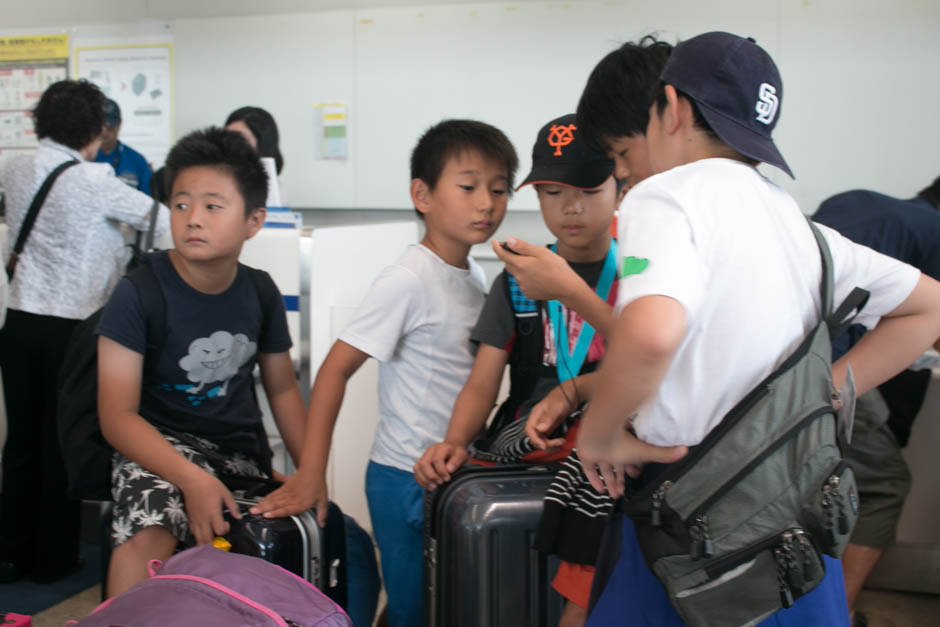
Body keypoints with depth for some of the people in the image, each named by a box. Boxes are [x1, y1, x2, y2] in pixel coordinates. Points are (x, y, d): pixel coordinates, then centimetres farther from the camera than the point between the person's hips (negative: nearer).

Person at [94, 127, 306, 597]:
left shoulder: (260, 293, 1)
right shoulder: (139, 292, -14)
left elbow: (282, 389, 13)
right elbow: (117, 416, -18)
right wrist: (192, 479, -31)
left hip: (242, 451, 5)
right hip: (158, 444, -5)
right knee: (146, 540, -34)